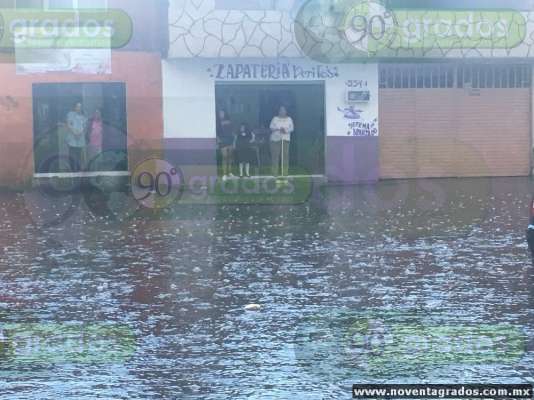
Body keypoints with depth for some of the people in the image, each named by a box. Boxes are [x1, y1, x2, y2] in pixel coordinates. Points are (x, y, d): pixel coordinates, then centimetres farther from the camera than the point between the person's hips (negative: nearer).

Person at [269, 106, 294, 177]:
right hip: (276, 139, -1)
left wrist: (286, 130, -13)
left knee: (285, 155, -7)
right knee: (275, 156, -8)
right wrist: (278, 129, -15)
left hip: (285, 139, 1)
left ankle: (285, 173, -5)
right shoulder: (275, 119, 9)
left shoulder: (289, 119, 12)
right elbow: (271, 128, 3)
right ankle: (275, 173, -6)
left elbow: (292, 128, 7)